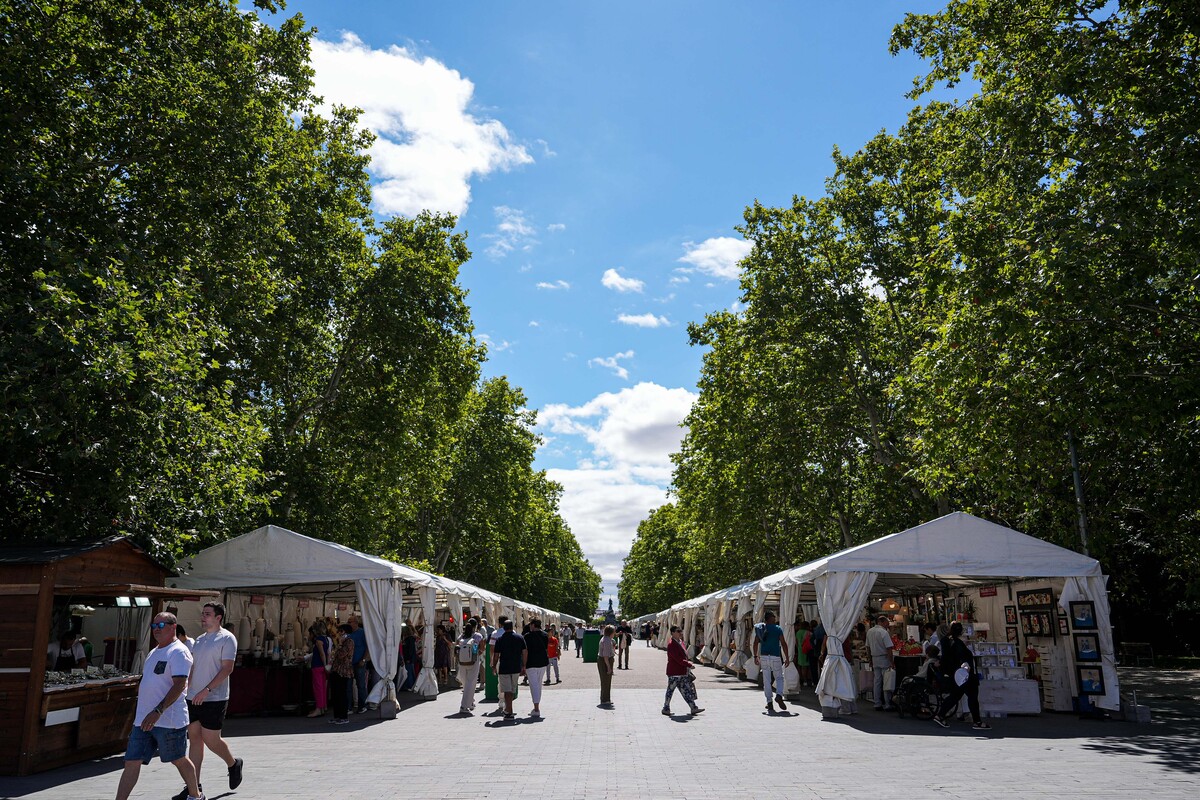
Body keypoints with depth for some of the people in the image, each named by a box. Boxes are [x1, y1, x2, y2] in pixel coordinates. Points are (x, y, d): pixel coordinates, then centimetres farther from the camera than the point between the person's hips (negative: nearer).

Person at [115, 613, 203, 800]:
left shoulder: (178, 652, -13)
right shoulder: (154, 652, 17)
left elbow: (179, 685, -23)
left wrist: (158, 711, -31)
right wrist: (142, 713, 22)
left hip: (169, 720, -8)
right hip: (143, 720, 8)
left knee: (179, 760, 8)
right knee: (131, 763, 2)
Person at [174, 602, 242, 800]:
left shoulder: (227, 638, -9)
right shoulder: (199, 640, 15)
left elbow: (227, 668, -16)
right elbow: (193, 667, 20)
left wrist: (207, 690, -23)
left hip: (214, 699, -7)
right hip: (194, 698, 7)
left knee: (210, 740, -4)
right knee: (194, 739, 7)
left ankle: (233, 764, 23)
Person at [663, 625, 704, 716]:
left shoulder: (681, 642, 12)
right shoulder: (671, 645, -19)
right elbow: (678, 659, -23)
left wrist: (688, 663, 8)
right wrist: (689, 665, -20)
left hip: (683, 672, 9)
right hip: (674, 673, -9)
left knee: (687, 691, 9)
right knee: (670, 691, 3)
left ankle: (694, 708, 11)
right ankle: (665, 709, 13)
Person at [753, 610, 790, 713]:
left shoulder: (760, 629, 7)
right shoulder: (778, 629, -3)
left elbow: (756, 643, 5)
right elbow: (783, 644, -6)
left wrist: (755, 656, 11)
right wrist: (787, 658, -3)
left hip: (764, 657, 3)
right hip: (775, 657, -3)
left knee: (766, 680, 7)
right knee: (779, 678, 12)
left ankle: (769, 702, 5)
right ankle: (779, 695, -11)